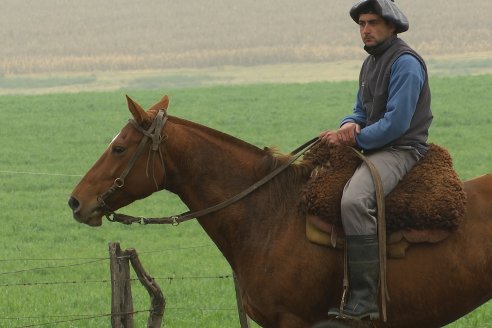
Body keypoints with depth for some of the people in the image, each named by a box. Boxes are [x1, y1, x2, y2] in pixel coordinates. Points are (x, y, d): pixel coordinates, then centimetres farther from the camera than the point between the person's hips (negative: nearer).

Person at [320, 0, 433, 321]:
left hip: (401, 150, -11)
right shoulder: (371, 63, 16)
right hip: (372, 146, 11)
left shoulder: (405, 63, -14)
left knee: (354, 200, -34)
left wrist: (355, 139, -13)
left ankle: (364, 298, -35)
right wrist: (350, 125, -1)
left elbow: (396, 123, -20)